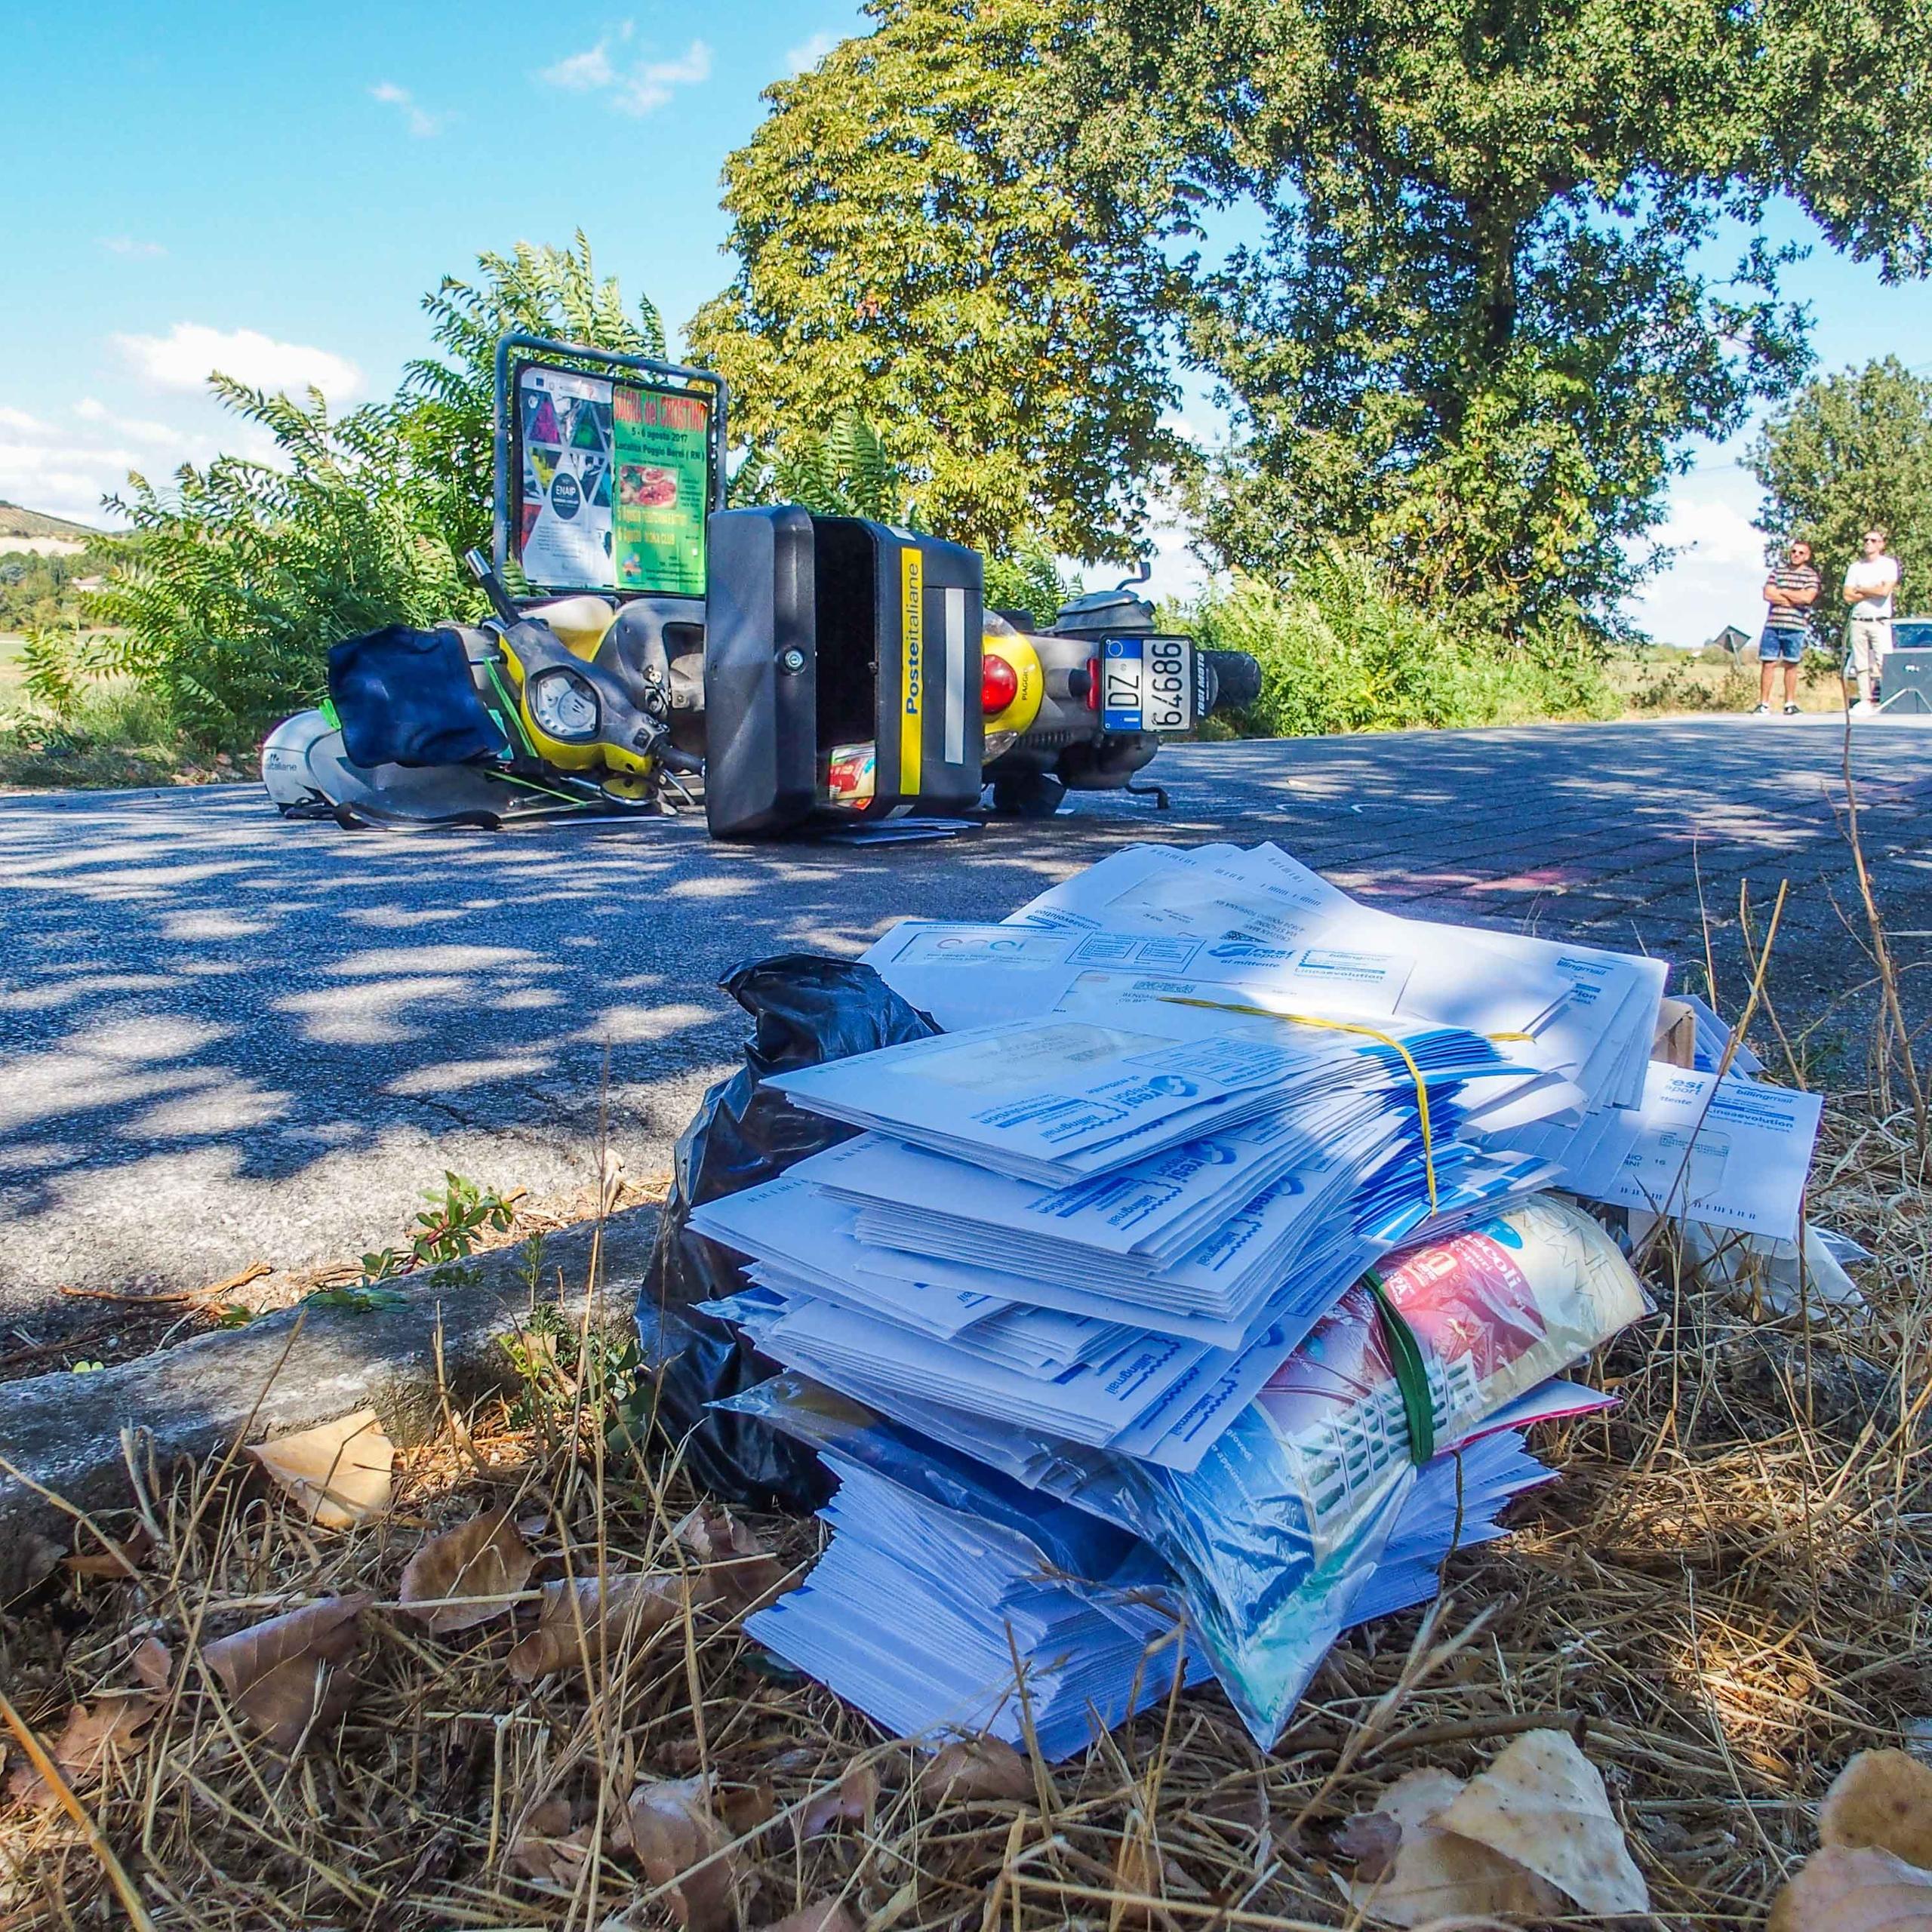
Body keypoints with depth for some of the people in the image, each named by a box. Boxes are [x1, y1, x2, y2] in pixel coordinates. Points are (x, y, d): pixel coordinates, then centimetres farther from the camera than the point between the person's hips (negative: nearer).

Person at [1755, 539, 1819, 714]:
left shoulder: (1811, 575, 5)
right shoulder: (1778, 571, 11)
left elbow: (1808, 597, -10)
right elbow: (1768, 594, -1)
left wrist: (1783, 592, -2)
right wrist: (1796, 599, -5)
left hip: (1795, 627, -1)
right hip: (1773, 624, 1)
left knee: (1791, 665, 5)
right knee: (1768, 664, -2)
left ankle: (1790, 704, 12)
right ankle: (1764, 704, 1)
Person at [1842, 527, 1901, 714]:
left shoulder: (1889, 564, 3)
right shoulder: (1856, 566, 12)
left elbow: (1885, 591, -12)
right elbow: (1848, 596, 3)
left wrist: (1860, 590, -1)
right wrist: (1874, 591, -5)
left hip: (1880, 621, -3)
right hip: (1858, 621, 4)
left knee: (1884, 662, -12)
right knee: (1861, 664, 1)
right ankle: (1865, 701, 3)